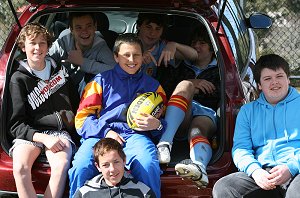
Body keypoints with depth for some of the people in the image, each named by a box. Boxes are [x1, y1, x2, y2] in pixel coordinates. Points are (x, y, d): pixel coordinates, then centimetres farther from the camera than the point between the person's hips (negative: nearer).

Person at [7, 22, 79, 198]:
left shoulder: (60, 70, 15)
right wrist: (42, 138, -17)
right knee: (20, 167, -34)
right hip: (29, 134, -1)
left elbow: (76, 103, 25)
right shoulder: (19, 79, 5)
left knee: (61, 164, -34)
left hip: (59, 131, 1)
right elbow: (16, 124, -2)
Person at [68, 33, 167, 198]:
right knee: (81, 167, -33)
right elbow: (82, 117, 11)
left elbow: (163, 122, 25)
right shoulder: (102, 81, 20)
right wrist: (105, 131, -6)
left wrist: (157, 125, -1)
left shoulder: (152, 85, 24)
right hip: (100, 134, 0)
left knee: (148, 166, -36)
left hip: (135, 135, 0)